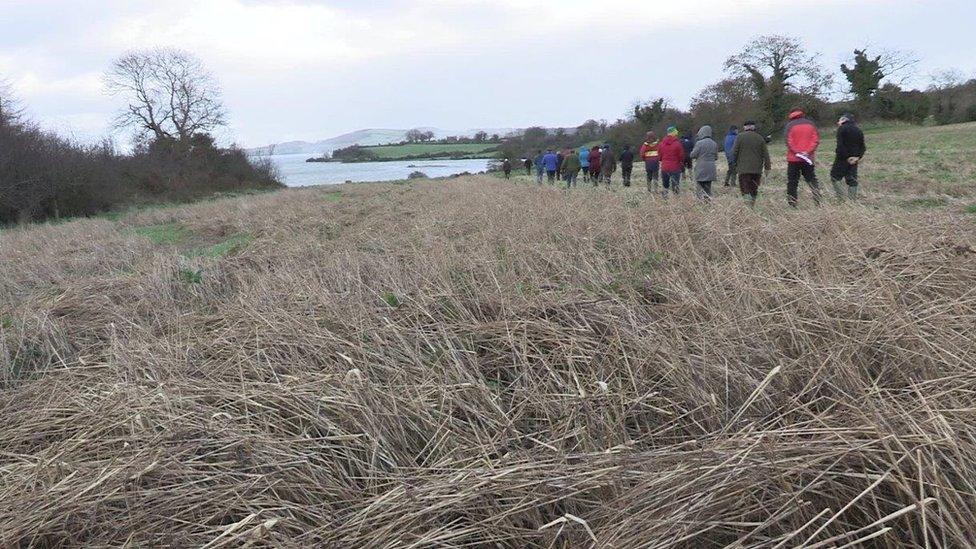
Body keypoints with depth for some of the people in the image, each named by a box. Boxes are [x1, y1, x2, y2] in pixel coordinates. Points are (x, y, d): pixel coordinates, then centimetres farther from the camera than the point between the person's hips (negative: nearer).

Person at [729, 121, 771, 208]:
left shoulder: (739, 137, 0)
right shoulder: (760, 138, 9)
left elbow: (734, 152, -2)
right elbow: (765, 154, 8)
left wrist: (733, 165, 7)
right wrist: (767, 167, 11)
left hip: (743, 169, -3)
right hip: (757, 169, 3)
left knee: (745, 190, -6)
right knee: (754, 189, 13)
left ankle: (748, 205, -22)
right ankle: (752, 206, 16)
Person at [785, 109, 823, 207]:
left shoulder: (790, 125, -2)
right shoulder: (811, 124, 8)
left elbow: (789, 141, -11)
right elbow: (816, 140, -1)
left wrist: (797, 152, -12)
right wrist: (808, 152, -8)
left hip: (793, 159, -3)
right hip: (809, 159, 3)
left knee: (792, 182, 3)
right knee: (812, 180, 13)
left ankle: (792, 204, 1)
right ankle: (818, 202, 3)